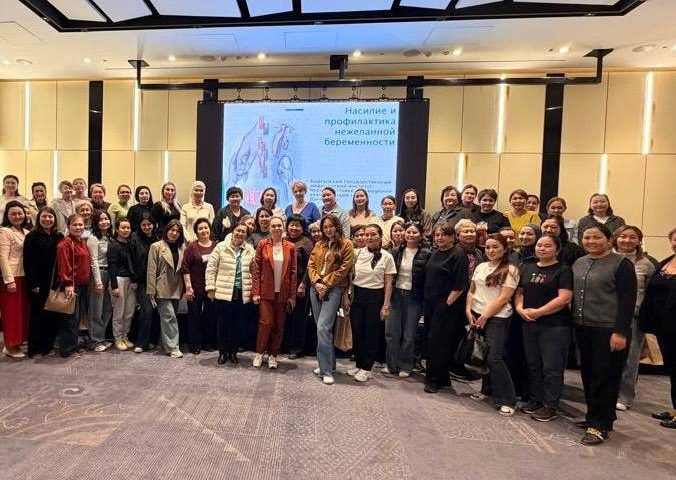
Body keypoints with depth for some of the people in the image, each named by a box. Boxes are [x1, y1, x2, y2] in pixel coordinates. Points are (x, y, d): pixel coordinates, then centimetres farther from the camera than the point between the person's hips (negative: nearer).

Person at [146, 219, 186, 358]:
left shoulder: (182, 248, 9)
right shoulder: (156, 247, -2)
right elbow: (151, 270, -5)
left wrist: (185, 287, 4)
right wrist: (151, 291, -9)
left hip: (176, 289, 4)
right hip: (162, 289, -4)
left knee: (168, 318, 14)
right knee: (169, 317, -7)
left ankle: (166, 343, 26)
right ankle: (172, 347, -1)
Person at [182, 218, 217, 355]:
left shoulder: (216, 246, 3)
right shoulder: (192, 247, -3)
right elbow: (185, 268, -6)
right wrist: (188, 286, -11)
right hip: (196, 288, -2)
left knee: (210, 315, 10)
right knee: (195, 316, 6)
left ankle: (208, 342, 24)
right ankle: (195, 345, 17)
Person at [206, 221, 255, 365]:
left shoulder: (250, 250, 6)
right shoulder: (221, 247, -2)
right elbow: (210, 269, -1)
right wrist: (210, 288, -4)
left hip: (242, 293, 2)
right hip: (223, 292, -2)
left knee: (237, 324, 9)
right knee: (223, 323, 5)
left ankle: (233, 352, 24)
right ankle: (223, 352, 21)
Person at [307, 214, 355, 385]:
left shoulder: (346, 244, -2)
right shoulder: (318, 245, 15)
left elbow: (344, 269, -9)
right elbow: (311, 265, 8)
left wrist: (326, 283, -12)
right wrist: (316, 282, -8)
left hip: (333, 289, -6)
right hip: (316, 288, 6)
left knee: (323, 327, -16)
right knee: (322, 328, 11)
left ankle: (326, 370, -9)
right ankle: (328, 363, 25)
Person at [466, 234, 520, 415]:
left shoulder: (510, 269, -6)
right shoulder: (481, 267, 12)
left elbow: (504, 298, -12)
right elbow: (472, 291, 15)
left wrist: (485, 315, -13)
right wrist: (468, 310, 1)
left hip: (497, 318, -6)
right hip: (475, 316, 6)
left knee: (494, 358, -11)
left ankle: (507, 400, 2)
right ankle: (487, 390, 26)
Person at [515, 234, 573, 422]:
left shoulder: (563, 270, -6)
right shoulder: (526, 268, 11)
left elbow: (564, 298, -15)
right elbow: (519, 292, 14)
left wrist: (538, 312, -16)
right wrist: (520, 308, -6)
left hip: (555, 326, -6)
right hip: (529, 324, 6)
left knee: (551, 367, 1)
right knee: (533, 364, 14)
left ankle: (550, 406, 13)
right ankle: (535, 399, 28)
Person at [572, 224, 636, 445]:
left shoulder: (621, 264, -7)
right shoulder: (578, 263, 11)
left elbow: (628, 300, -12)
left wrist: (620, 331, -17)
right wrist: (574, 323, 12)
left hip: (608, 330, -6)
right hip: (583, 328, 7)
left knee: (605, 377, 0)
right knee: (588, 374, 14)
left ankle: (600, 424, 8)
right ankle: (595, 416, 28)